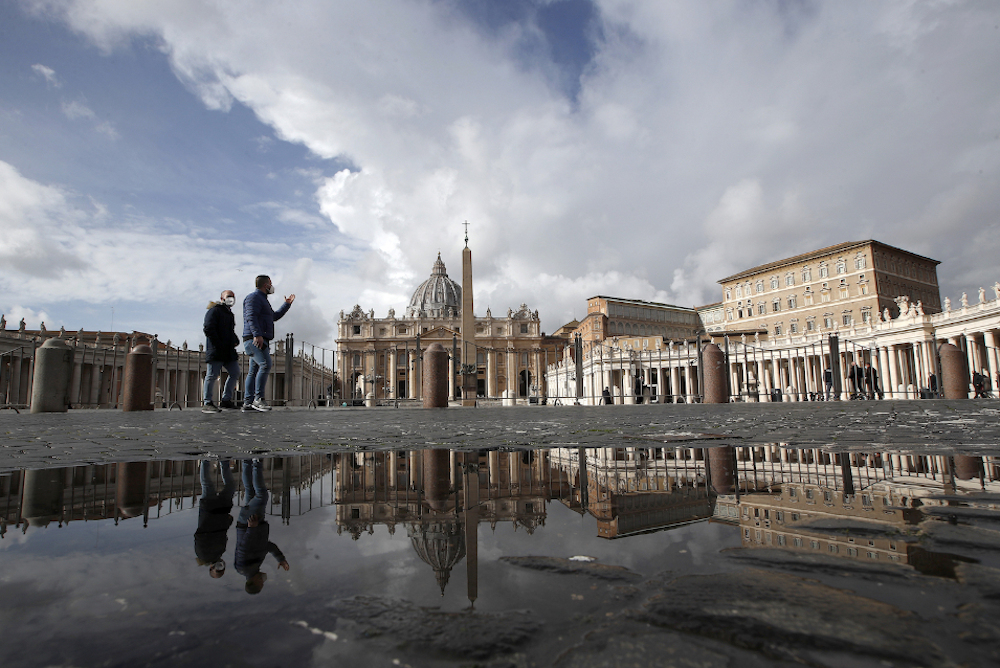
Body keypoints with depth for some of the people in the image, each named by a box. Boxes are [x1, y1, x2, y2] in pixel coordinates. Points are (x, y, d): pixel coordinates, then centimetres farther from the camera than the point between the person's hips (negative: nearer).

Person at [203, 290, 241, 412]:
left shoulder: (230, 314, 23)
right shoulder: (214, 311, -5)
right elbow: (208, 329, -16)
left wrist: (235, 340, 12)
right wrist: (218, 344, -20)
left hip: (229, 351, 9)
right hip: (216, 351, -9)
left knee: (235, 373, 7)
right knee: (213, 375, -6)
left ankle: (226, 400, 14)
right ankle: (207, 403, 1)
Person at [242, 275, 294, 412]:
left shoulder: (262, 299, 29)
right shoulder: (254, 297, -3)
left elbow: (274, 316, 39)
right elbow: (251, 317, -17)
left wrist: (287, 304, 37)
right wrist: (257, 334, -27)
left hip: (260, 340, 11)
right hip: (254, 339, -11)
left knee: (254, 371, 6)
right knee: (265, 365, -22)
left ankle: (247, 403, 6)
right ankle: (258, 399, -24)